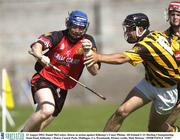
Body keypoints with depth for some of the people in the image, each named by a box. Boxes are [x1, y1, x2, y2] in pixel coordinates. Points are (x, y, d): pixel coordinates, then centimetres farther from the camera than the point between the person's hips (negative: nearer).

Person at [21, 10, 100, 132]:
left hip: (62, 89, 4)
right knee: (47, 110, -32)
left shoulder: (88, 41, -1)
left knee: (39, 127, 9)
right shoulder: (58, 36, -9)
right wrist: (40, 56, -49)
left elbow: (94, 72, -8)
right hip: (44, 80, -4)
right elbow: (37, 45, -26)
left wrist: (88, 52, -24)